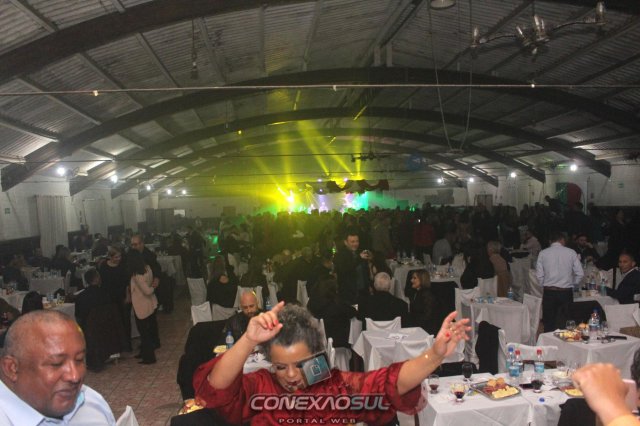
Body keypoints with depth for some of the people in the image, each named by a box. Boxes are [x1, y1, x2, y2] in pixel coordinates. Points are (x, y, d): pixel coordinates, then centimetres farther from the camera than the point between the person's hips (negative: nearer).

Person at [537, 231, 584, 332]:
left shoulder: (543, 253, 1)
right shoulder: (571, 252, 1)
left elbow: (539, 275, -2)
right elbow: (580, 274, 0)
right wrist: (571, 283, 16)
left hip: (549, 292, 0)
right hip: (566, 292, 0)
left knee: (549, 325, 5)